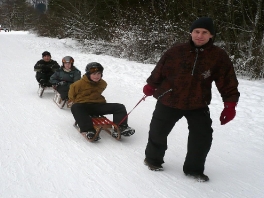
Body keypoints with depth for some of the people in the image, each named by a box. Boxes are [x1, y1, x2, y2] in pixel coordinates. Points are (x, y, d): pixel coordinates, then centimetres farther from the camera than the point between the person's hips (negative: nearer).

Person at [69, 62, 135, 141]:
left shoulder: (103, 83, 9)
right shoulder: (80, 84, -6)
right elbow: (71, 96, 7)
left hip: (99, 106, 4)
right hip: (83, 106, -3)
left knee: (120, 107, -14)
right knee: (75, 108, -41)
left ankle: (119, 128, -32)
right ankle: (89, 130, -55)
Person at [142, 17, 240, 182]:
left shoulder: (219, 56, -11)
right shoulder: (176, 51, -11)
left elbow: (228, 82, -6)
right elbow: (160, 70, 1)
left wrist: (230, 104, -10)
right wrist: (151, 86, 11)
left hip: (198, 105, 1)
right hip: (169, 101, 0)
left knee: (203, 137, 2)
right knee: (158, 132, 12)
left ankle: (194, 169, 23)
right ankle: (153, 159, 37)